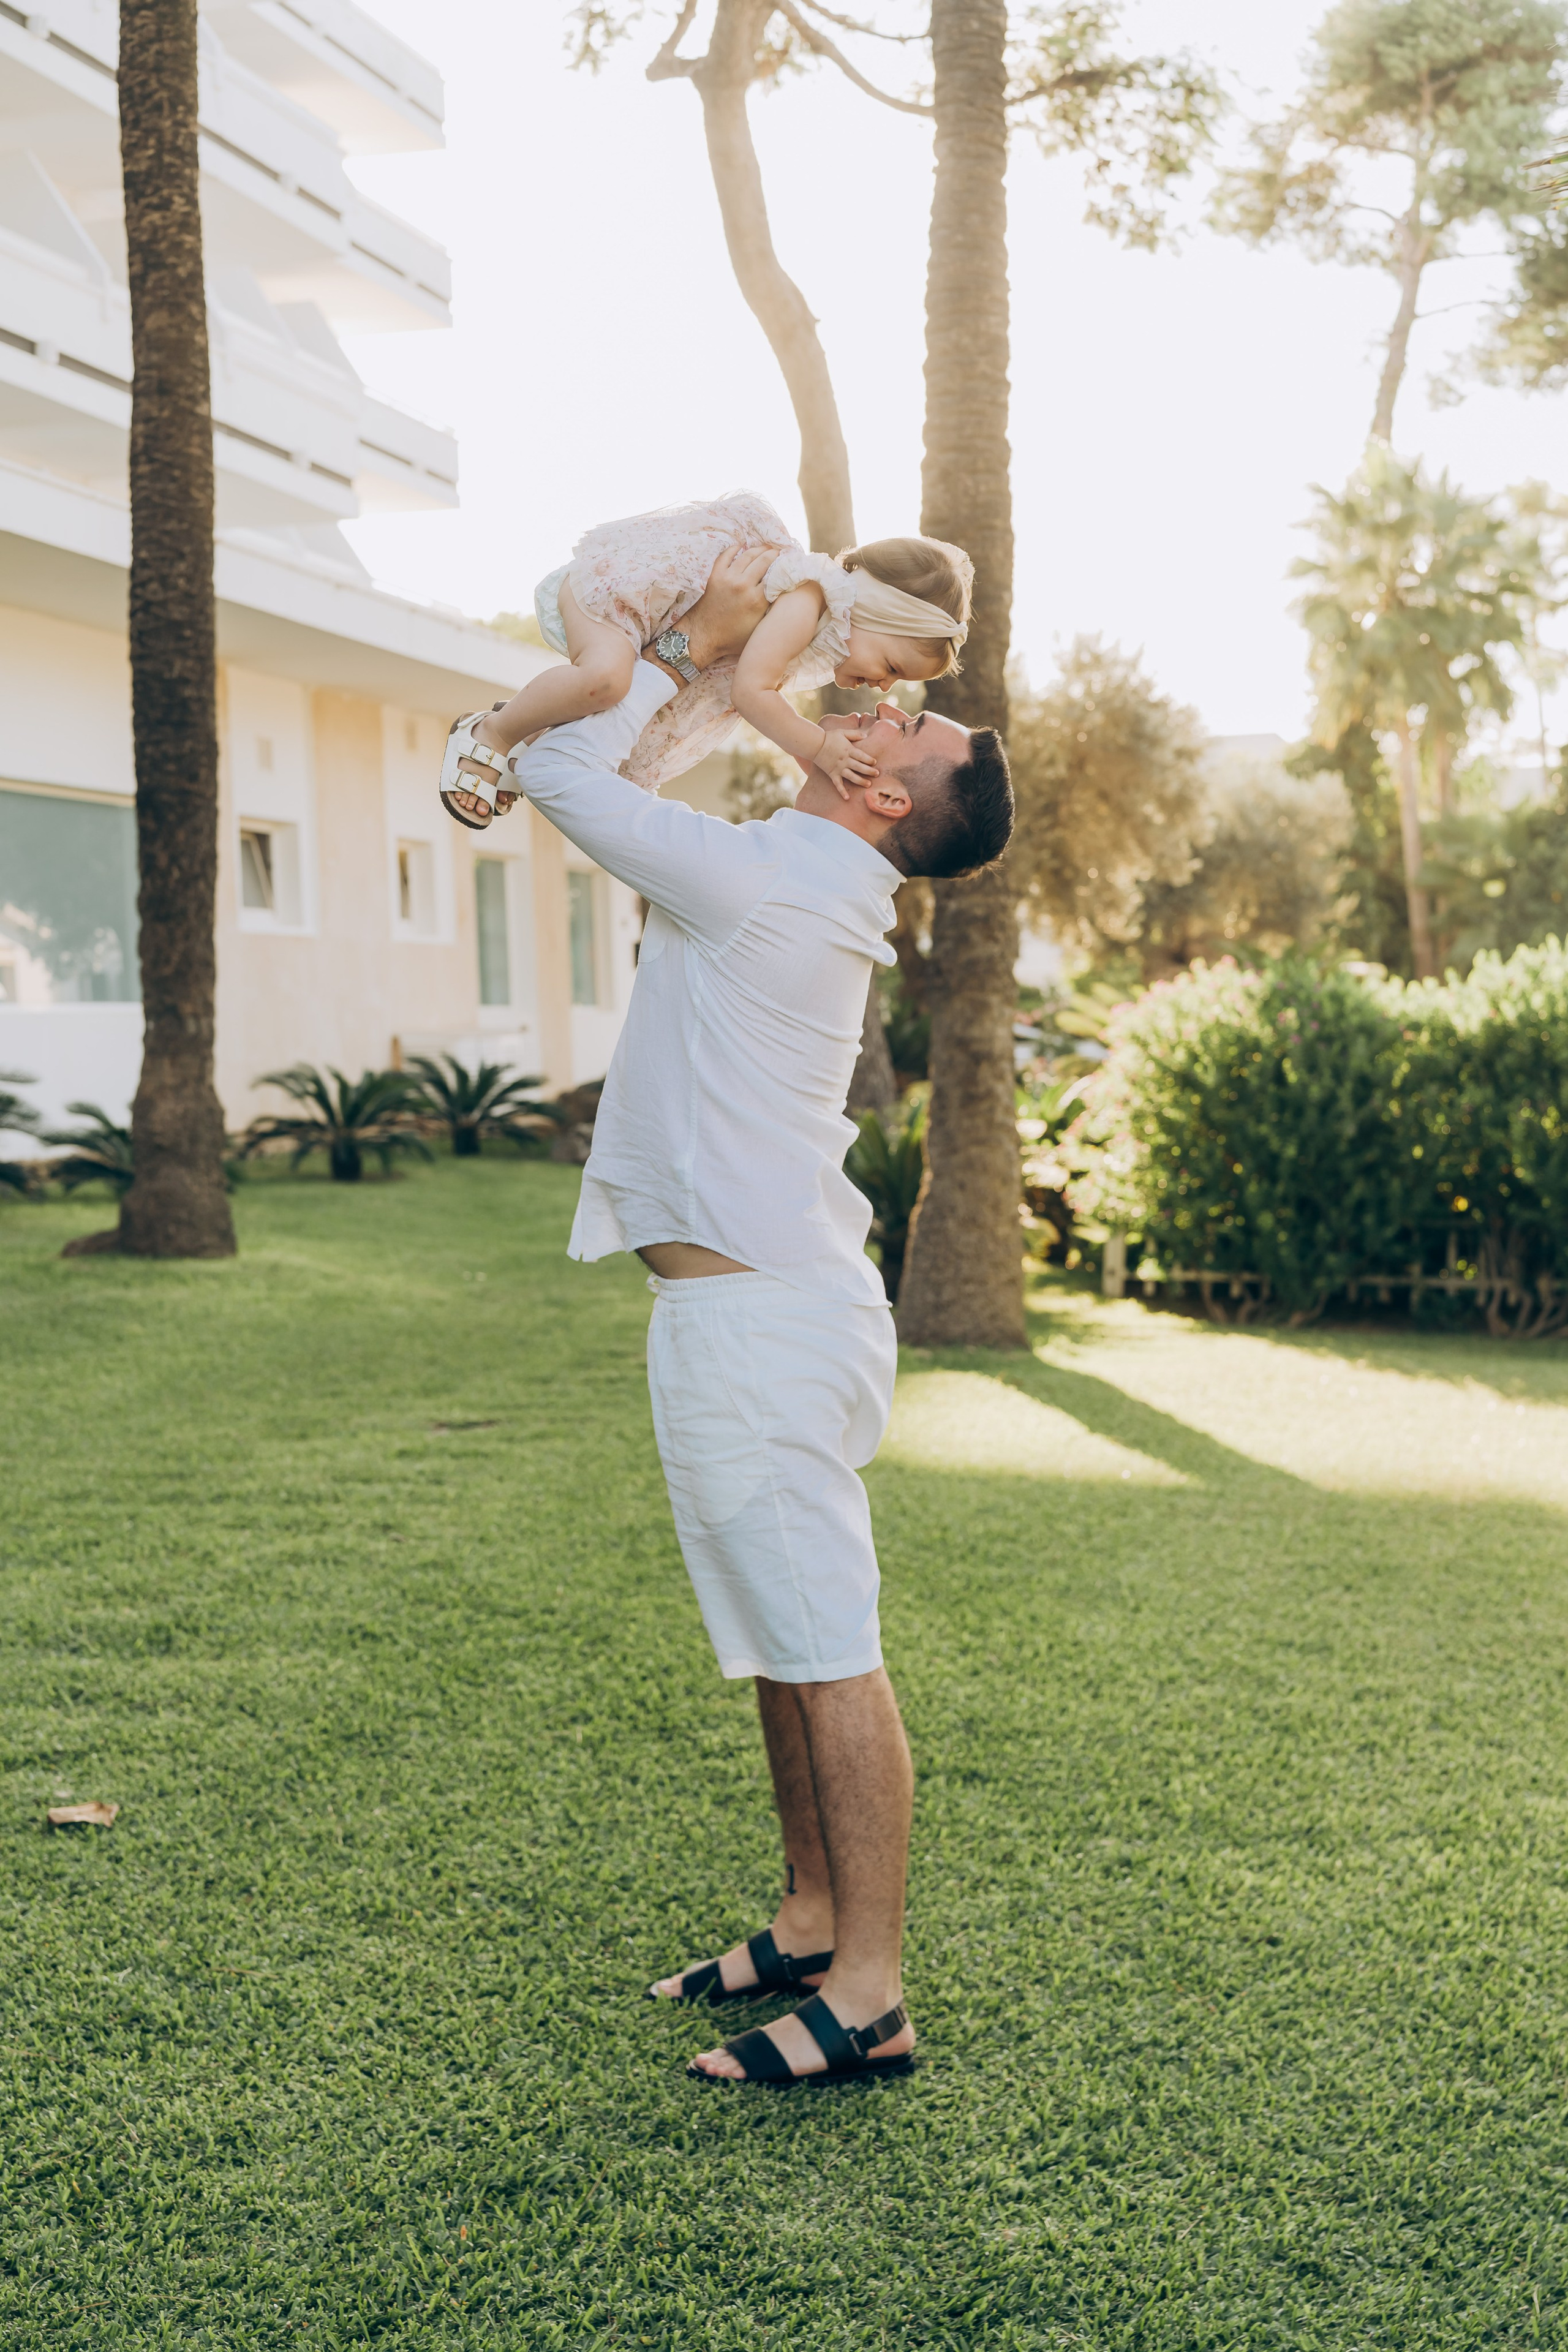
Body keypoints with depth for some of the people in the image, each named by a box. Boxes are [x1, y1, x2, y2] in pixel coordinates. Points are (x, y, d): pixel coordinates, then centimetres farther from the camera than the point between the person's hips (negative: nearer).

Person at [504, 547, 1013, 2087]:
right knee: (785, 1645, 16)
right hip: (744, 1307, 10)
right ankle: (811, 1927, 27)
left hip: (758, 1312, -10)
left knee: (825, 1654, -7)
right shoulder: (819, 895, 13)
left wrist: (692, 646, 0)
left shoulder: (756, 880, -15)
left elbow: (560, 774, -8)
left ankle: (869, 1997, -3)